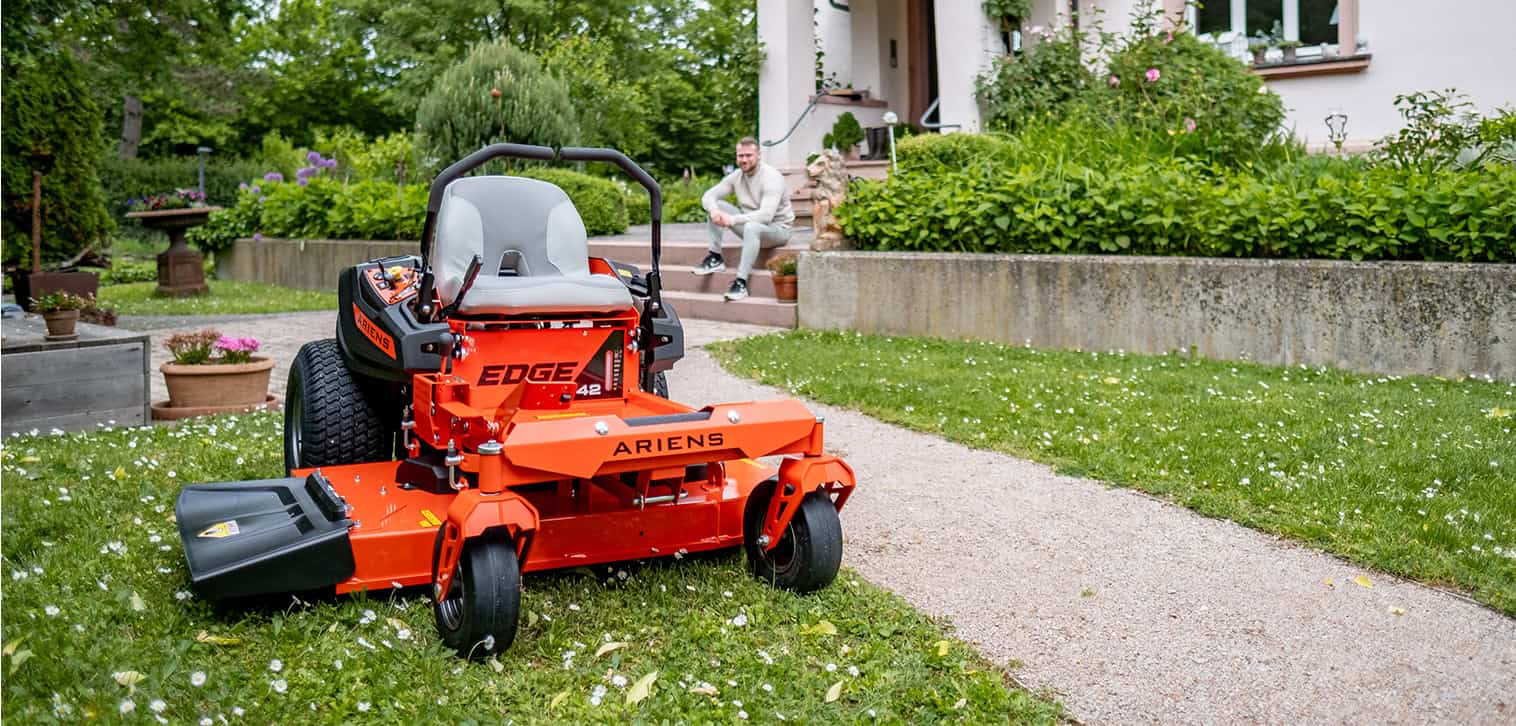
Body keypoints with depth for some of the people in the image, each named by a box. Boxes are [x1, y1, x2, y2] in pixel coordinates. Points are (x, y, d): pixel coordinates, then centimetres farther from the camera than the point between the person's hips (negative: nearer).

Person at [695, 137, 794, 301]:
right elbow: (708, 196, -1)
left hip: (777, 228, -7)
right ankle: (715, 258, -8)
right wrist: (714, 210, -25)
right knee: (716, 206, -7)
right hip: (749, 224, 7)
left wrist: (733, 220, -38)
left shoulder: (771, 177, -21)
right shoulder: (736, 176, 0)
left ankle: (741, 283, -37)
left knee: (752, 227, -40)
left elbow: (766, 215, -33)